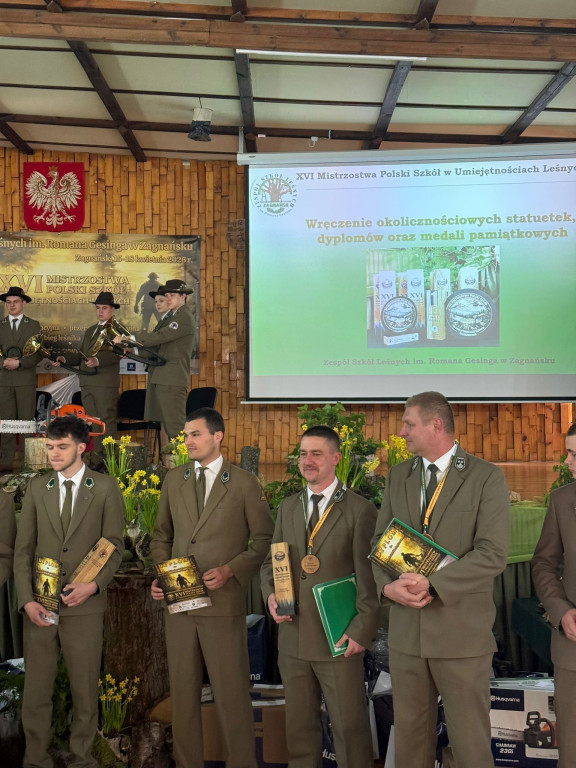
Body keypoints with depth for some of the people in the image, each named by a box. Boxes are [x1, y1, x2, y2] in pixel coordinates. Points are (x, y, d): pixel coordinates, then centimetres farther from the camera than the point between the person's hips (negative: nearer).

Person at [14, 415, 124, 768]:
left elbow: (114, 546, 1)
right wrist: (27, 600, -3)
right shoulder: (37, 488, 9)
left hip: (84, 605, -2)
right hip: (40, 606, 2)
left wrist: (94, 585, -14)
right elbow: (23, 549, 7)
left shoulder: (106, 488, 2)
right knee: (35, 692, 7)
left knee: (85, 690, 6)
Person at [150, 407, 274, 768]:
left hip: (224, 602, -4)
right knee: (183, 690, 11)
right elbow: (162, 536, 17)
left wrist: (229, 570, -13)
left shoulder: (245, 483, -2)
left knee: (232, 693, 0)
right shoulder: (174, 480, 11)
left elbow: (263, 539, 0)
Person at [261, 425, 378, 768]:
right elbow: (271, 561, 17)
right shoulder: (288, 507, 11)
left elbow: (369, 577, -7)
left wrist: (362, 631, -12)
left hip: (339, 640, -5)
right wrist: (271, 594, -3)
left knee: (350, 725, 3)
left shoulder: (360, 510, -5)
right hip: (293, 637, 5)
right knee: (299, 724, 14)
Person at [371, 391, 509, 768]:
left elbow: (493, 553, -14)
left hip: (463, 631, -5)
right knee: (410, 734, 14)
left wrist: (432, 584, -20)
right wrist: (388, 585, -9)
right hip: (406, 628, 5)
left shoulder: (487, 477, -7)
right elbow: (381, 539, 10)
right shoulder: (399, 475, 10)